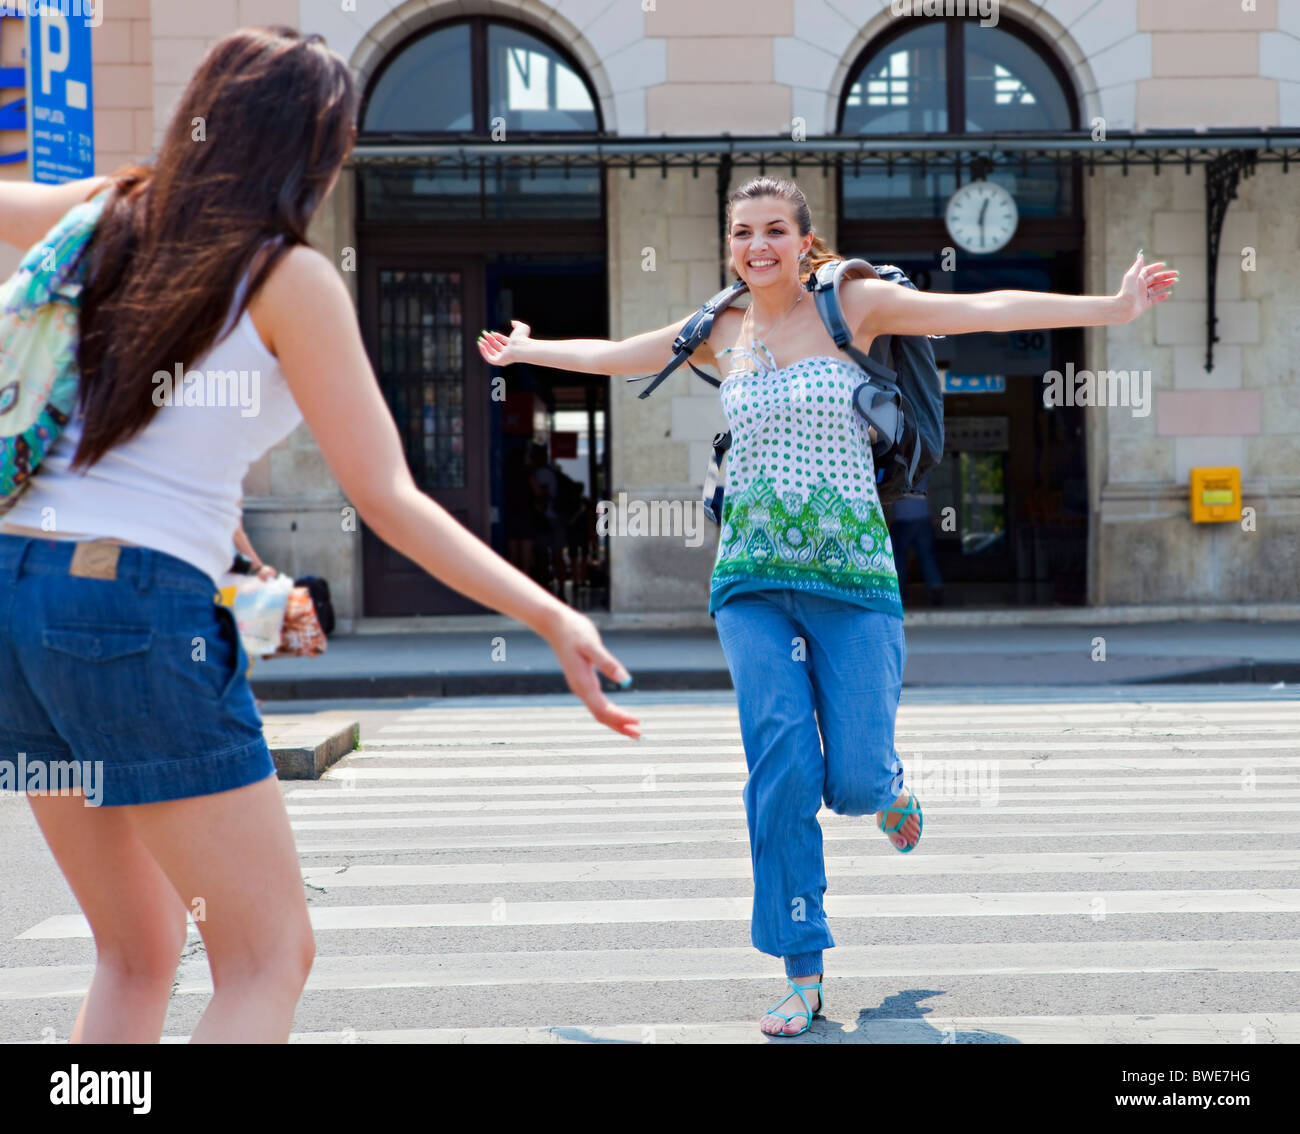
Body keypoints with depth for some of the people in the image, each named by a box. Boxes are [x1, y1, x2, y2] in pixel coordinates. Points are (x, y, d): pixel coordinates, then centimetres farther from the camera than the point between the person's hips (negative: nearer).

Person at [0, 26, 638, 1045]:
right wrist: (551, 617, -8)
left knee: (137, 951, 19)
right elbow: (386, 500, -8)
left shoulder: (114, 214, 11)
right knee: (269, 960, 1)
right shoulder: (292, 279, -5)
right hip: (138, 611, -7)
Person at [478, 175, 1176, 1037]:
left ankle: (887, 785, 34)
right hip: (753, 578, 3)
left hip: (852, 573, -2)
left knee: (854, 779, -7)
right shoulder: (723, 331, 11)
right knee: (781, 768, -8)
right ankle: (803, 975, 3)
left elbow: (985, 310, -4)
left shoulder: (852, 305, 1)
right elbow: (616, 356, 28)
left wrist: (1112, 307, -9)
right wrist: (527, 350, 39)